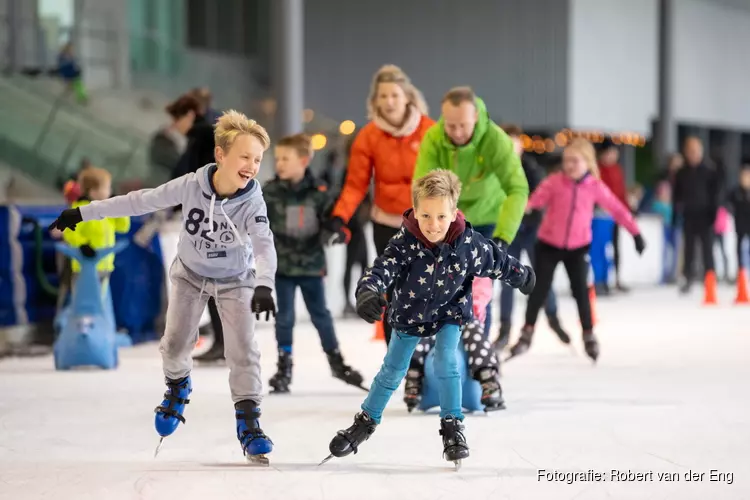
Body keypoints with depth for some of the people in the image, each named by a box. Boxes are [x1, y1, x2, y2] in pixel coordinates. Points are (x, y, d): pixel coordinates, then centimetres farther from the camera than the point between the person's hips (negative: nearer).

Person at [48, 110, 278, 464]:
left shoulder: (252, 201, -29)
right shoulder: (191, 186, -26)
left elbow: (264, 245, -40)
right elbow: (142, 201, -16)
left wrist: (263, 286, -60)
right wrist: (83, 213, -12)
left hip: (235, 280, -1)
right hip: (190, 274, 1)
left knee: (244, 349, -11)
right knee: (175, 343, 0)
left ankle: (248, 420, -2)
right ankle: (178, 386, 33)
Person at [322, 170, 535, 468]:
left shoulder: (468, 243, -25)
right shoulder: (405, 243, -32)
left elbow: (496, 261, -6)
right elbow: (383, 268, -45)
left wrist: (521, 276, 12)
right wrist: (368, 292, -67)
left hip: (450, 312, 0)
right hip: (409, 314, 0)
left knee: (446, 363, -16)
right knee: (392, 371, 12)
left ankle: (452, 426, 1)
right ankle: (367, 421, 30)